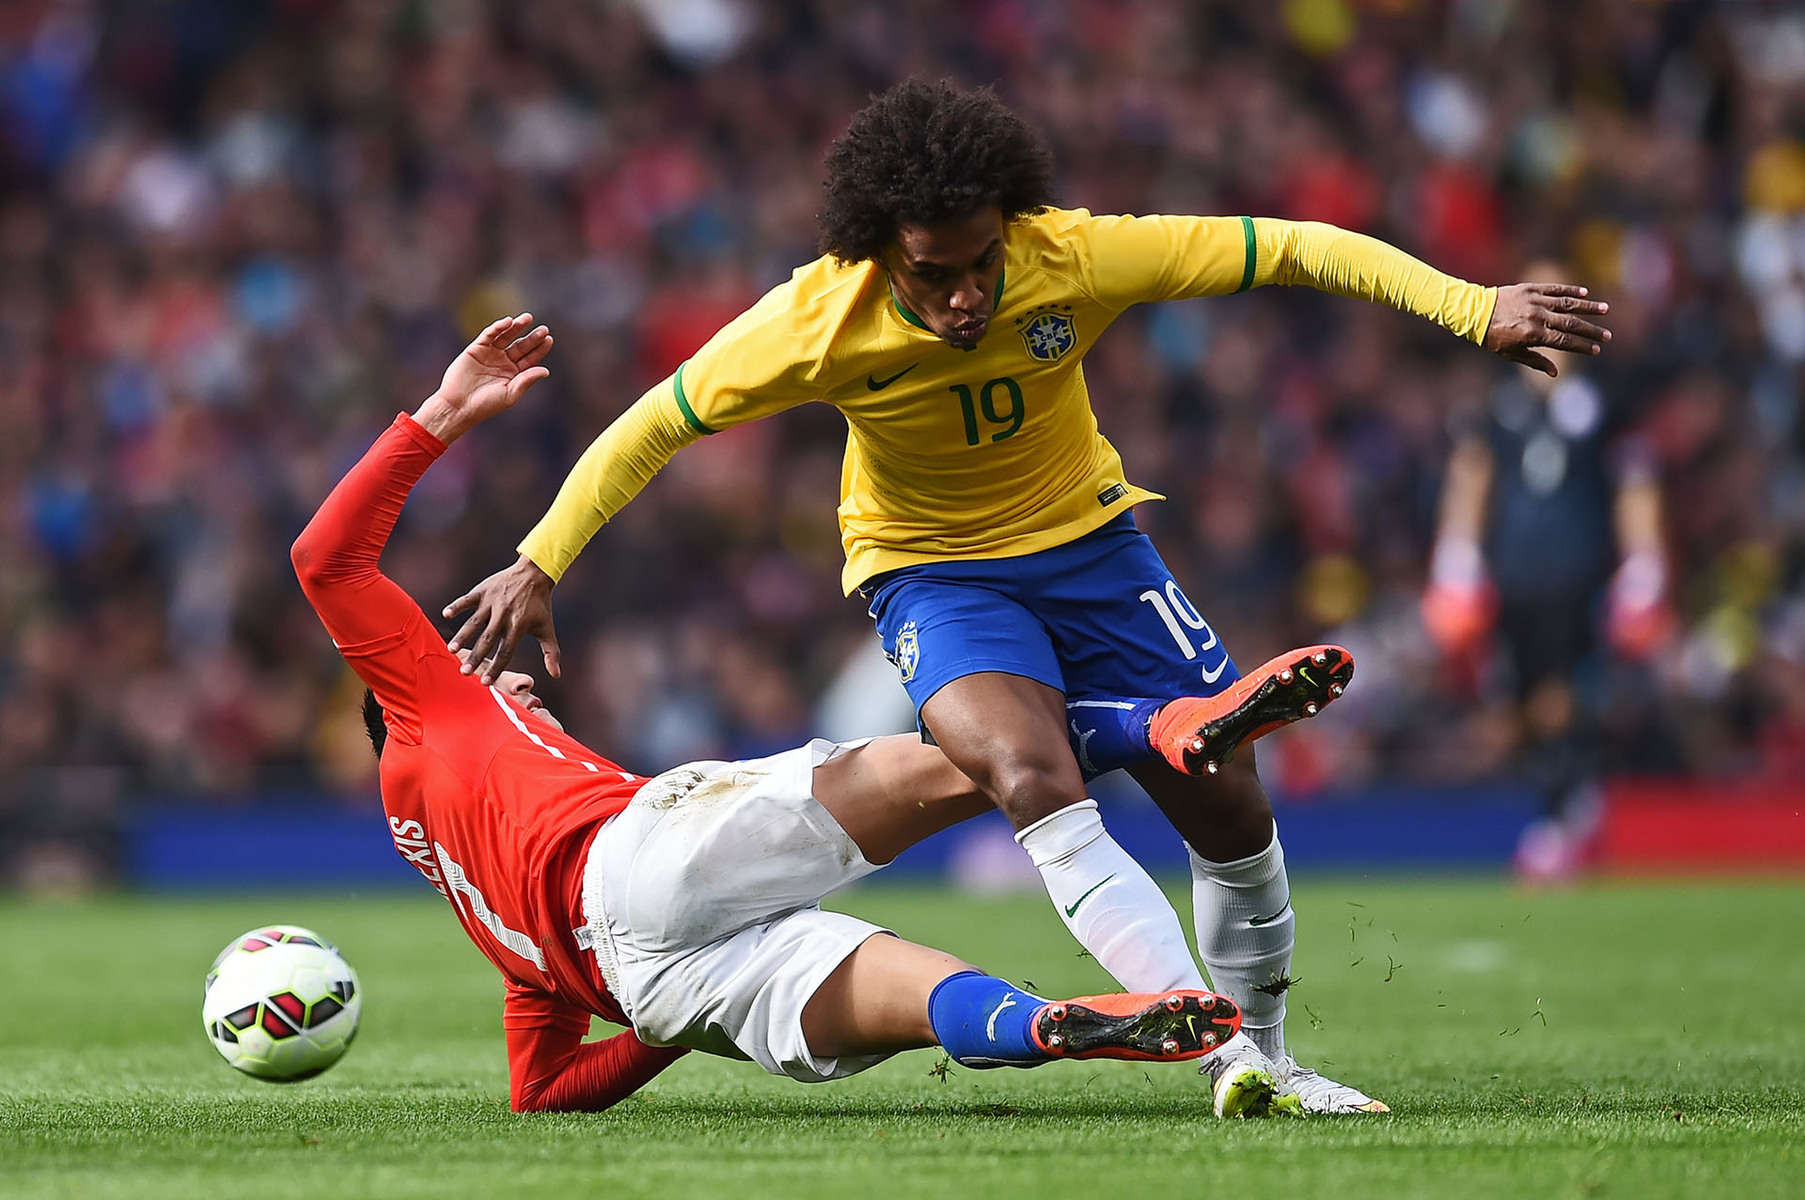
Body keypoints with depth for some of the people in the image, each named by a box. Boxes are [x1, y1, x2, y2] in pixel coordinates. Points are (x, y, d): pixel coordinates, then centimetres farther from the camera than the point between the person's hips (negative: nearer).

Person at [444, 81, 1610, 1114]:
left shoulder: (1076, 258, -26)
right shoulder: (821, 322, -27)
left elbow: (1297, 249, -21)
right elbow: (652, 426, -13)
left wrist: (1476, 307, -27)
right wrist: (538, 567, -13)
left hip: (1087, 538, 2)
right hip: (933, 570, -2)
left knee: (1229, 804, -1)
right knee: (1033, 776, -30)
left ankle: (1268, 1052, 24)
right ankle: (1220, 1047, -32)